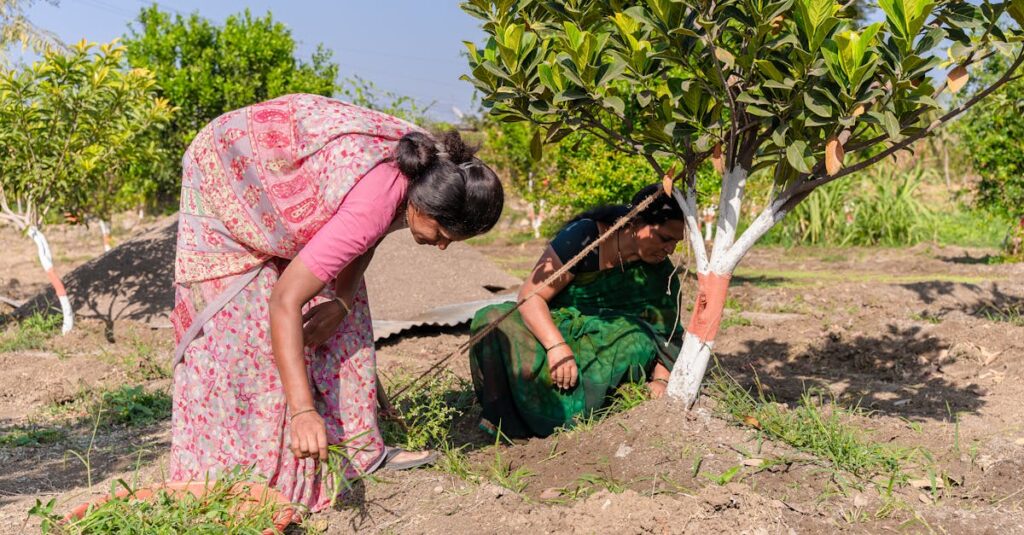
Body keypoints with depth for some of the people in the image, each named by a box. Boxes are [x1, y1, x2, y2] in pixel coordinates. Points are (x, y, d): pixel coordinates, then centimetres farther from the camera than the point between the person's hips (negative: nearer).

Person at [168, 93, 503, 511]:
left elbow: (363, 240, -1)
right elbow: (285, 301, -42)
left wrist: (340, 301, -17)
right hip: (226, 174, -8)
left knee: (342, 313, 2)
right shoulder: (371, 206, -42)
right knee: (243, 319, -12)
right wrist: (302, 411, -44)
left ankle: (353, 446, 8)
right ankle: (226, 468, -4)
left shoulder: (429, 168, -18)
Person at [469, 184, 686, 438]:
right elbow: (531, 295, -20)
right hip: (549, 330, -2)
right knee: (495, 322, -31)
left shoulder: (660, 272, -1)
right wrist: (557, 346, -34)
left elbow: (668, 332, -1)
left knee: (640, 340, -30)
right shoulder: (584, 237, -16)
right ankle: (507, 425, -24)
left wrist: (660, 379, -21)